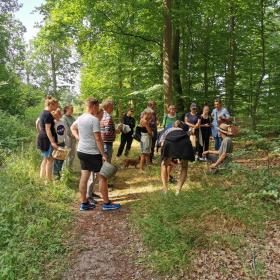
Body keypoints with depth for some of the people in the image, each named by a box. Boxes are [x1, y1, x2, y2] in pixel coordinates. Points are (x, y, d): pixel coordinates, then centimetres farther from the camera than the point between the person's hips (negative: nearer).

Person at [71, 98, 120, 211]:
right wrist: (103, 154, -15)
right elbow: (98, 139, -20)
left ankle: (84, 203, 19)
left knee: (84, 177, 11)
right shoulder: (94, 119, -18)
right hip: (93, 153, -8)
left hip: (81, 151, 8)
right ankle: (106, 203, 12)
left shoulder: (80, 118, 7)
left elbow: (72, 128, 27)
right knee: (102, 177, 3)